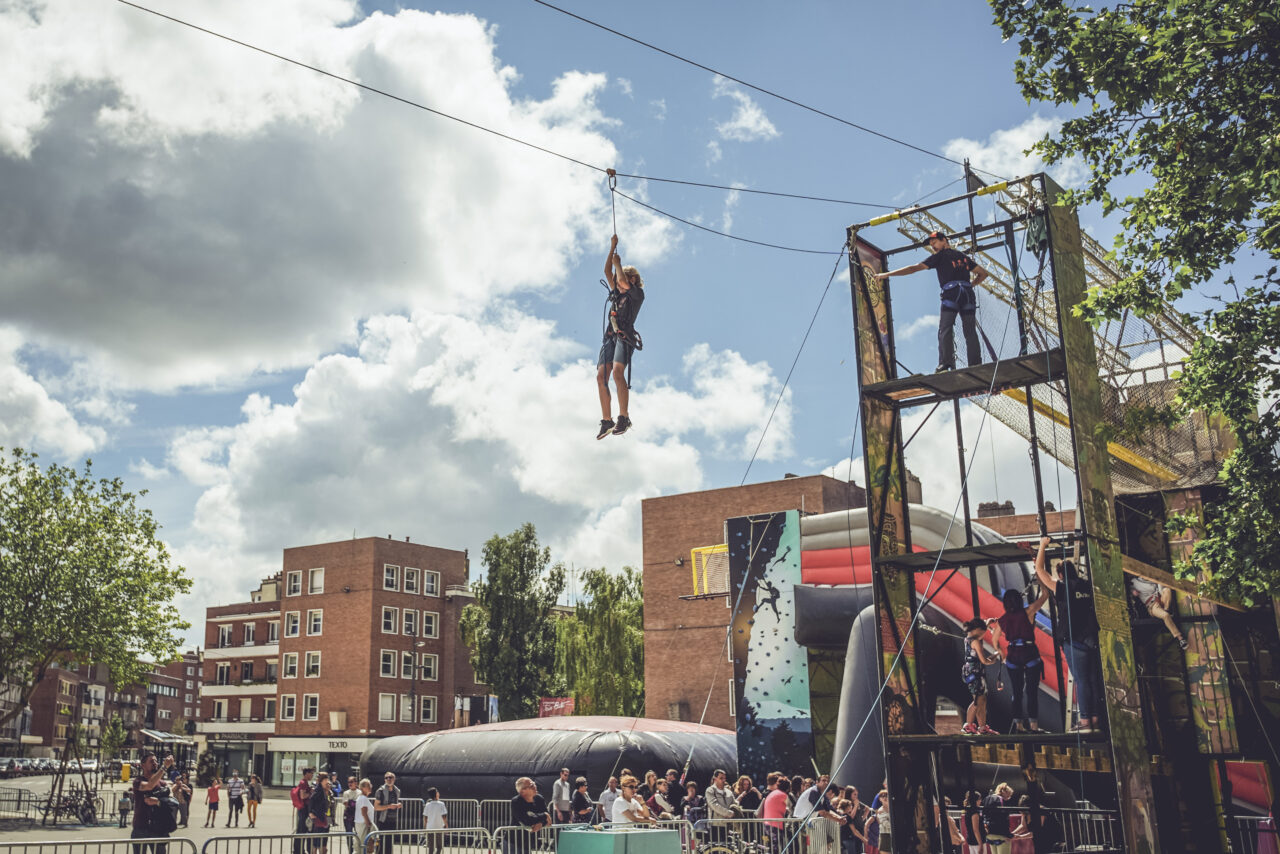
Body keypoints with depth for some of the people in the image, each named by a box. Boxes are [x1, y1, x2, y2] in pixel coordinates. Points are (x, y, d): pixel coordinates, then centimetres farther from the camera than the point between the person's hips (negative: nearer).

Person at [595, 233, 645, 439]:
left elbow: (622, 281, -7)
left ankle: (624, 418, -29)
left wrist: (618, 264, 9)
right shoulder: (617, 293, 27)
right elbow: (607, 271, 23)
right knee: (601, 377, -7)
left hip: (625, 337, -7)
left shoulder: (637, 294, 8)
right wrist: (612, 248, 19)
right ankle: (607, 421, -6)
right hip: (610, 337, 7)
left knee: (617, 372, -28)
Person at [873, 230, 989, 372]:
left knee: (945, 330, -10)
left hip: (951, 293, -5)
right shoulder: (963, 256, 29)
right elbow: (983, 273, 33)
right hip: (968, 294, 5)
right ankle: (976, 364, -9)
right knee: (970, 331, 1)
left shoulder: (940, 256, 12)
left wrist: (887, 274, 8)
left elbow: (915, 268, 7)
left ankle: (946, 362, -25)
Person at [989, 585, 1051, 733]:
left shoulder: (1002, 620, 4)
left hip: (1012, 656, 3)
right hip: (1030, 654, -3)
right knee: (1032, 691, 0)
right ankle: (1033, 724, -5)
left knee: (1017, 692, 10)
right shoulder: (1027, 612, -5)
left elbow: (994, 640, 16)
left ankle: (1017, 723, 6)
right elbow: (1045, 594, 5)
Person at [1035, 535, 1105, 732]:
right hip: (1093, 640, 6)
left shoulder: (1062, 589, -6)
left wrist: (1043, 545, 9)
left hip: (1074, 641, -6)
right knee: (1094, 680, 8)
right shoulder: (1087, 587, 8)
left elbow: (1040, 570, -1)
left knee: (1081, 681, -5)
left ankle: (1085, 721, -5)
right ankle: (1096, 720, 11)